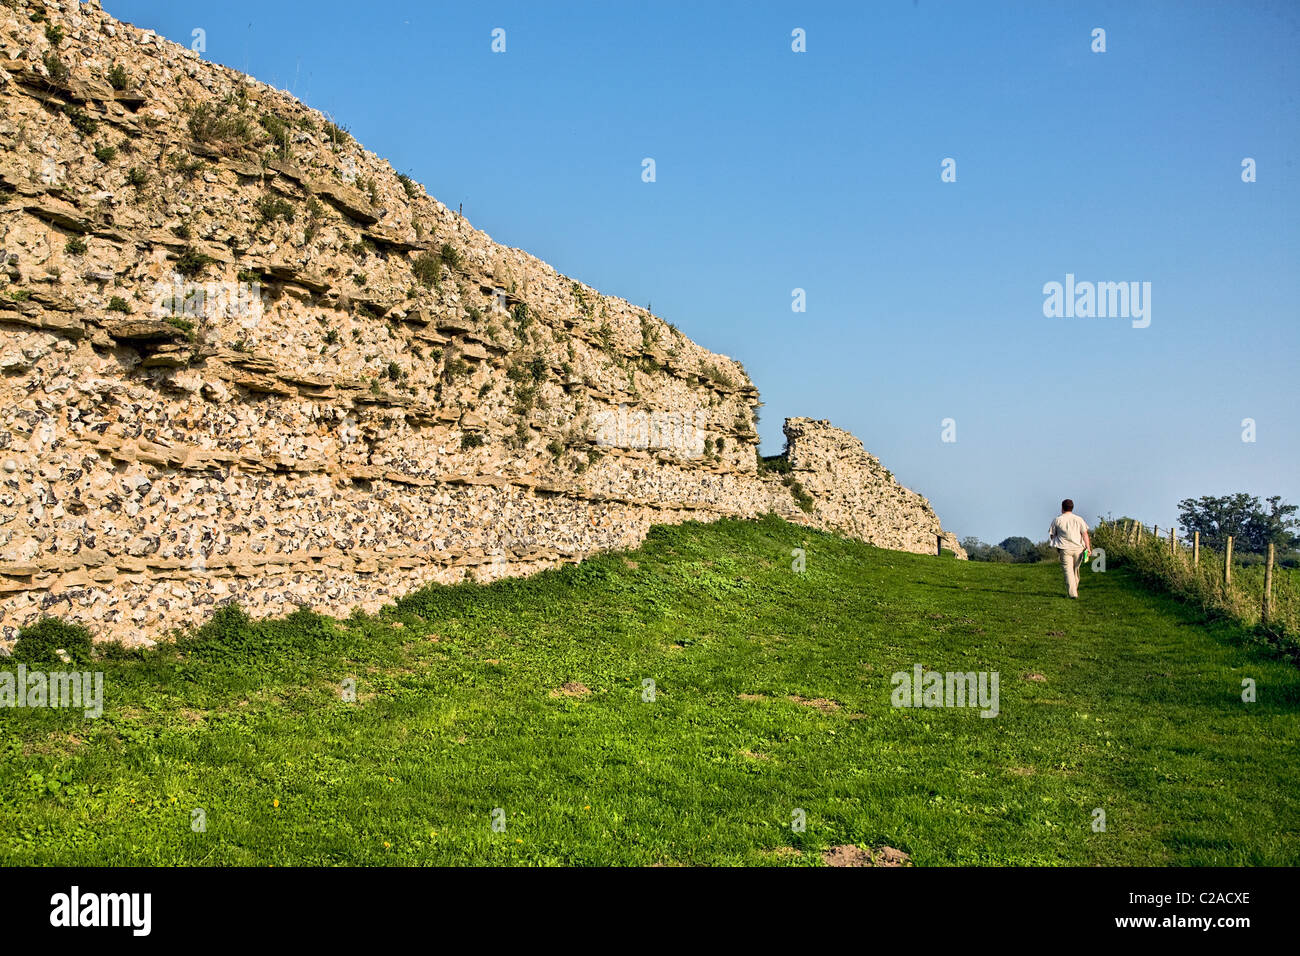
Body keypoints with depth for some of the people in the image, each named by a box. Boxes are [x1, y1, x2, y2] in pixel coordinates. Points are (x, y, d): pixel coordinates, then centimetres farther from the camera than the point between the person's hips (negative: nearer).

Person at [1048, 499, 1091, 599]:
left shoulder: (1057, 520, 3)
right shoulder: (1079, 519, 6)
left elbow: (1052, 535, 8)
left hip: (1064, 549, -2)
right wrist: (1088, 547, -2)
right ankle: (1075, 590, 28)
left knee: (1068, 571, -5)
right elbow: (1085, 534, 0)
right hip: (1078, 548, 2)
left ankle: (1072, 593, -16)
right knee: (1076, 570, 16)